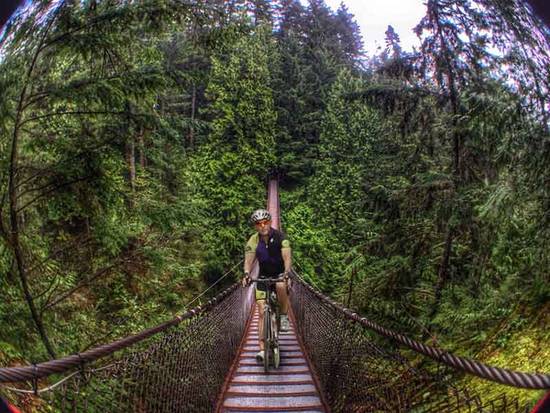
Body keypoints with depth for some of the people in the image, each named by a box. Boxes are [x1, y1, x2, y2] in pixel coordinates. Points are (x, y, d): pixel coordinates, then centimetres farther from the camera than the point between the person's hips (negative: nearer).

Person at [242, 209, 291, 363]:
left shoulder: (280, 237, -16)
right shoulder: (253, 240, -8)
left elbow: (287, 257, -25)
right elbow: (249, 260, -15)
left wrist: (286, 273, -43)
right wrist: (247, 274, -35)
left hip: (280, 274, -2)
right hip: (263, 276, 2)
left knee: (281, 286, -38)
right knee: (262, 313, -7)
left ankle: (284, 317, -14)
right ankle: (262, 349, -5)